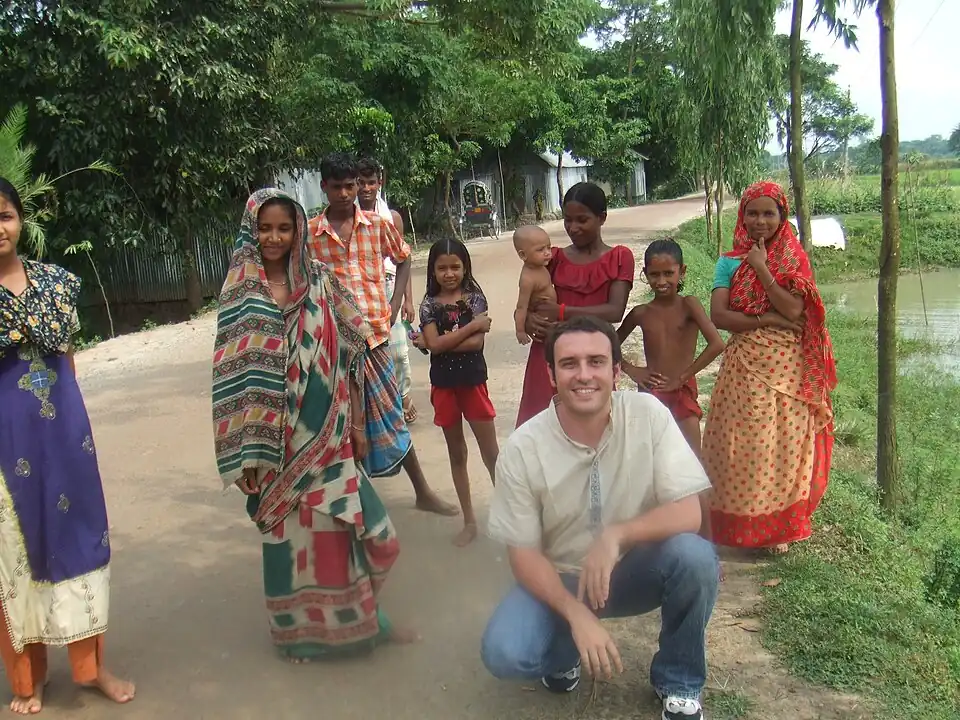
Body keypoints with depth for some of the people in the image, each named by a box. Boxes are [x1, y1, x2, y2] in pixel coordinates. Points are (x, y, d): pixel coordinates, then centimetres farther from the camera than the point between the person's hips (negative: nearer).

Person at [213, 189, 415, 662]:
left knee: (335, 528, 7)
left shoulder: (320, 284, 3)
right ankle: (301, 627, 29)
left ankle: (346, 617, 30)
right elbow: (233, 372, -6)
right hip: (276, 439, -2)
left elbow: (347, 357, 6)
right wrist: (245, 453, -10)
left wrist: (357, 422, 4)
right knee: (289, 534, 9)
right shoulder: (239, 291, -3)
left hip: (325, 434, 2)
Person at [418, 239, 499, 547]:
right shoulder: (429, 304, -1)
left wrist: (444, 342, -16)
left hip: (472, 381, -2)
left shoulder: (475, 297, -4)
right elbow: (434, 343, -16)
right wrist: (473, 325, -15)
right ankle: (469, 520, 23)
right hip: (443, 385, 2)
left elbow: (476, 342, -15)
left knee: (491, 452, 4)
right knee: (456, 453, 12)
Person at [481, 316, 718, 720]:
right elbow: (523, 553, -12)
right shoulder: (522, 449, -18)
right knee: (504, 654, -27)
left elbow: (687, 514, -19)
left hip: (633, 570, 1)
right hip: (559, 579, 0)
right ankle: (566, 652, 11)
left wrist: (615, 536, -35)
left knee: (695, 556, -30)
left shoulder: (648, 414, -17)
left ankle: (678, 682, -2)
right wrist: (577, 615, -27)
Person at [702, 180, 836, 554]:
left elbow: (794, 309, -11)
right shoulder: (730, 262, 5)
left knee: (784, 445, 3)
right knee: (742, 445, 1)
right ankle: (745, 523, 14)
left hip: (788, 367, 0)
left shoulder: (795, 259, 5)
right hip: (744, 365, 0)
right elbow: (718, 316, -7)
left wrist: (761, 268, -12)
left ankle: (780, 525, 17)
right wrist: (768, 319, -13)